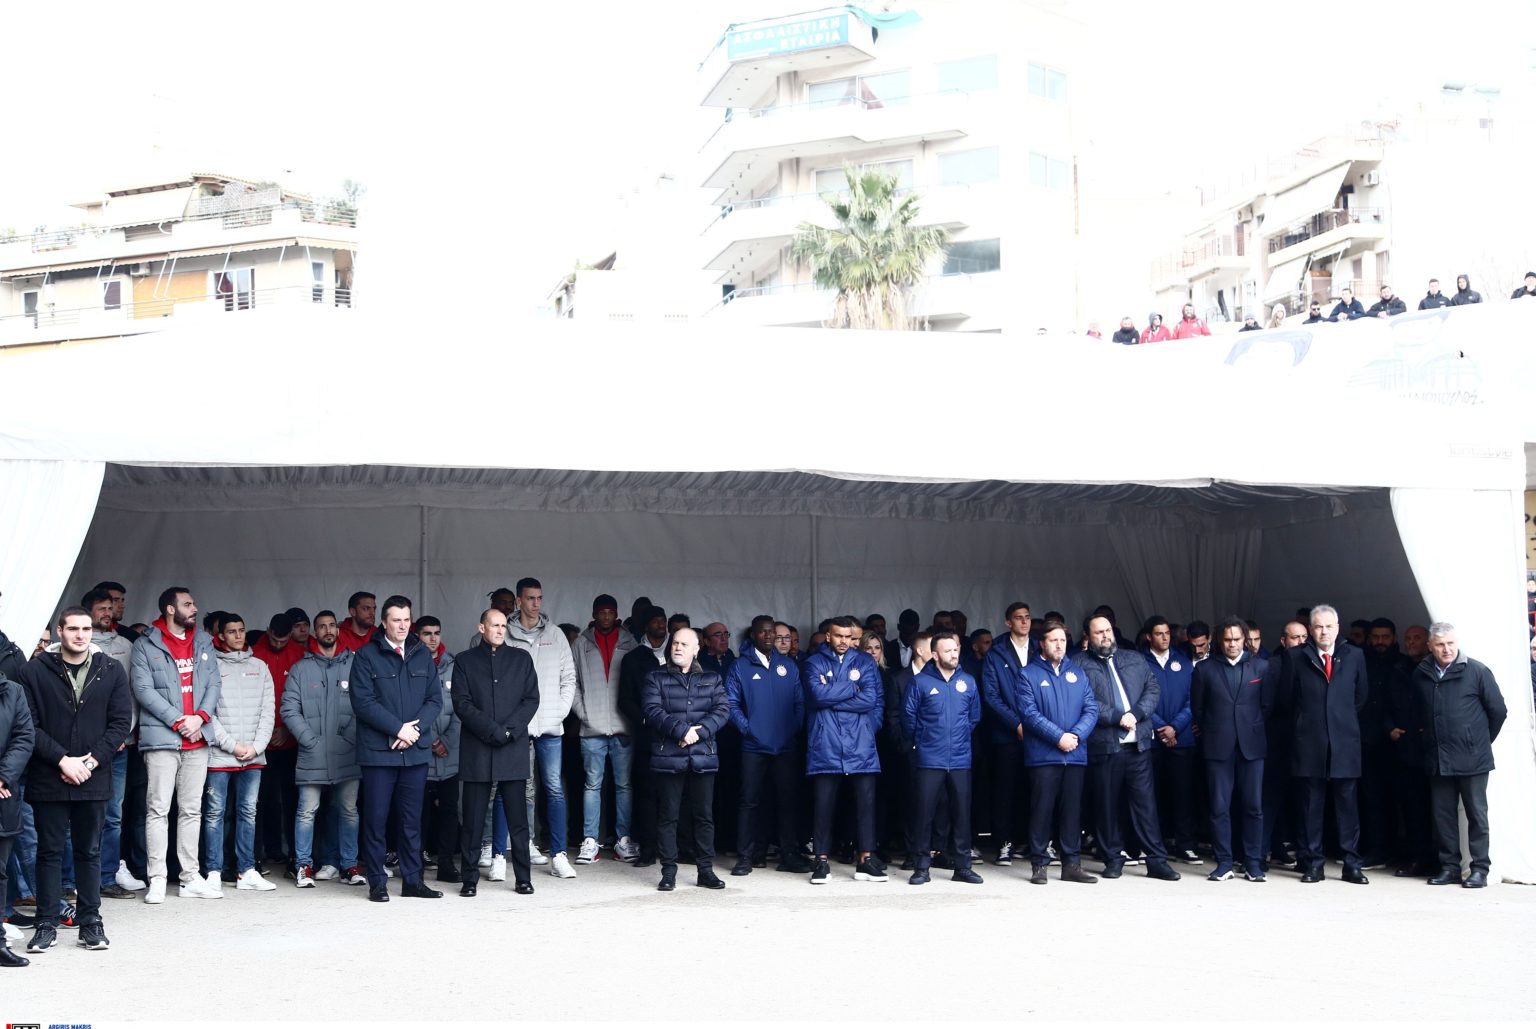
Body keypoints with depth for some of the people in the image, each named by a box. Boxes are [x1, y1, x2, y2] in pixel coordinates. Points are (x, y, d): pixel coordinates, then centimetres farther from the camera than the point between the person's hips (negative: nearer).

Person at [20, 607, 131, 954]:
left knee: (90, 852, 9)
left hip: (94, 780, 1)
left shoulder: (111, 671, 3)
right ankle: (47, 924, 15)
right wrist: (62, 760, -13)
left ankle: (90, 922, 17)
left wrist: (92, 760, -9)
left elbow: (121, 721, 1)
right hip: (48, 779, -1)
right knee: (49, 851, 6)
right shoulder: (36, 670, -2)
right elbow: (29, 725, -6)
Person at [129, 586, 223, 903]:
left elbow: (214, 684, 9)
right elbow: (143, 689, -8)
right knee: (158, 809, -4)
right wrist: (177, 721, -13)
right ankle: (157, 880, 0)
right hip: (161, 737, -4)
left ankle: (190, 878, 13)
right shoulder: (146, 645, 0)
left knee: (192, 810, 8)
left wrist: (200, 716, -8)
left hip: (198, 739, 5)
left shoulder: (204, 643, 14)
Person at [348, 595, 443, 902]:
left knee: (412, 819, 9)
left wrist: (415, 728, -9)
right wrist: (398, 728, -14)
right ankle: (377, 882, 11)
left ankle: (412, 880, 16)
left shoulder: (422, 655, 11)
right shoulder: (366, 655, -1)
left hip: (415, 750, 4)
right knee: (376, 819, 2)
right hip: (378, 750, -3)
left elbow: (435, 698, 7)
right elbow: (363, 702, -9)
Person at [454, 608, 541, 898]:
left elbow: (531, 699, 5)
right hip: (476, 751, -1)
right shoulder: (464, 661, 9)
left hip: (513, 750, 1)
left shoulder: (521, 658, 13)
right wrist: (493, 730, -12)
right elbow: (462, 703, -1)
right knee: (473, 819, 1)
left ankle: (523, 878, 8)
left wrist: (509, 730, -9)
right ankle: (470, 879, 8)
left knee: (517, 817, 1)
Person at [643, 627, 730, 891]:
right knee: (667, 815, 2)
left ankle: (706, 870, 14)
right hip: (668, 757, -1)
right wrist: (682, 730, -18)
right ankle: (669, 871, 9)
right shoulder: (656, 678, 7)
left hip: (703, 757, 2)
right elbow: (652, 710, -7)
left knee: (704, 815, 6)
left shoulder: (712, 679, 13)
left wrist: (700, 732, -14)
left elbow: (723, 709, 1)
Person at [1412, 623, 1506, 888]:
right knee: (1443, 815, 7)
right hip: (1437, 759, 4)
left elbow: (1498, 710, 0)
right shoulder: (1421, 674, 6)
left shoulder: (1476, 671, -6)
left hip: (1471, 757, -4)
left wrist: (1482, 741, 7)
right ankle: (1450, 866, 16)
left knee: (1477, 814, 2)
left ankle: (1480, 869, 8)